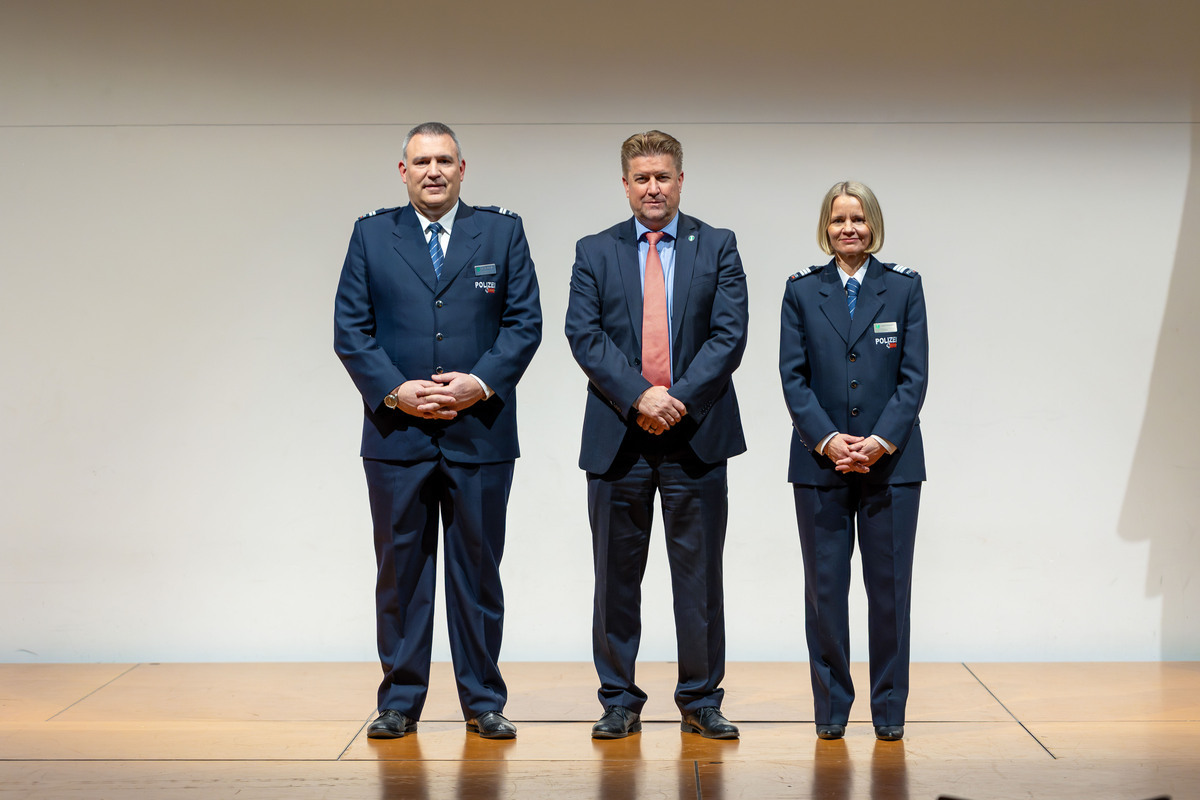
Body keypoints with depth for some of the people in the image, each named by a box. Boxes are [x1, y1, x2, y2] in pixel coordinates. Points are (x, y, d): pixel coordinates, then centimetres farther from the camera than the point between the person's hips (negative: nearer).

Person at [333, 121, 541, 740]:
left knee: (478, 569, 6)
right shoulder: (371, 235, 8)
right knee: (401, 568, 5)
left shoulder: (502, 232, 7)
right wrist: (394, 390, -11)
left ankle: (483, 702, 14)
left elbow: (525, 322, 2)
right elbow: (350, 329, 2)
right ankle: (400, 702, 14)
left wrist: (483, 383, -12)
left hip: (480, 430, 0)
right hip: (397, 433, 0)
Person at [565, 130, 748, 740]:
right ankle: (619, 701, 16)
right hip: (618, 436, 1)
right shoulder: (594, 252, 8)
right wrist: (638, 396, -15)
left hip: (696, 433, -1)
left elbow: (729, 335, -3)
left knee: (699, 573, 4)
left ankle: (701, 701, 15)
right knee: (616, 574, 6)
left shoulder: (717, 248, 7)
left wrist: (681, 398, -15)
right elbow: (584, 335, -3)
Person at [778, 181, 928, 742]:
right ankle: (831, 709, 13)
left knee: (889, 587, 2)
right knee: (825, 588, 3)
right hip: (819, 463, 0)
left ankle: (889, 710, 12)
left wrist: (881, 441, -13)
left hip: (891, 460, 0)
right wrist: (828, 440, -12)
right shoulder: (802, 291, 6)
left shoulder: (904, 287, 5)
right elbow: (793, 376, 1)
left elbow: (914, 375, 0)